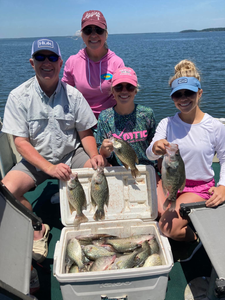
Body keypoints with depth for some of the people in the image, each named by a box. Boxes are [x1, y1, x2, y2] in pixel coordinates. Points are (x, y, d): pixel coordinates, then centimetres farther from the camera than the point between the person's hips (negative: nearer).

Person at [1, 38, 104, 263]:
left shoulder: (73, 95, -4)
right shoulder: (19, 97, -8)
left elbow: (85, 134, 1)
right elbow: (21, 142, -11)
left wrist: (94, 156, -21)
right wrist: (50, 168, -25)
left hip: (71, 156, 1)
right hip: (36, 160, 0)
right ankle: (37, 230, 4)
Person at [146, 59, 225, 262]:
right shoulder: (167, 124, -3)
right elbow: (150, 155, -14)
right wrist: (156, 148, -38)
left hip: (199, 187, -3)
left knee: (168, 228, -20)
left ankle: (196, 237, 12)